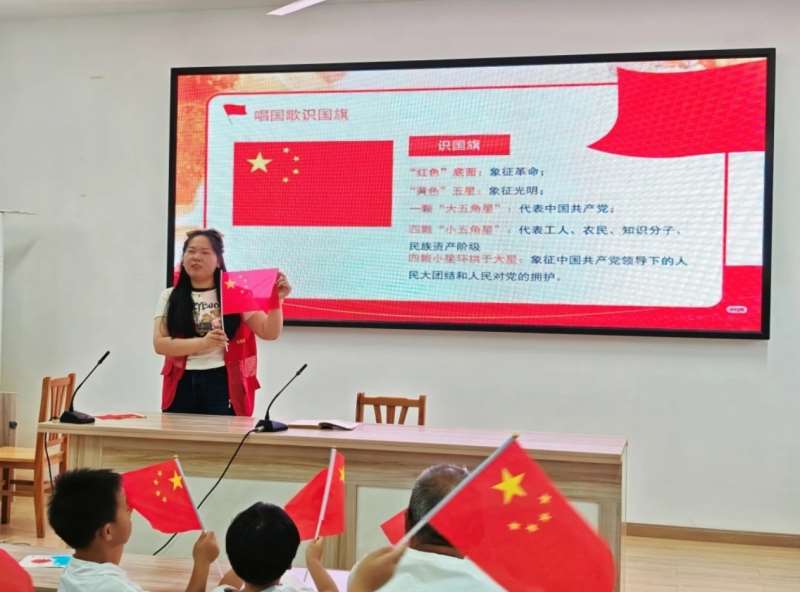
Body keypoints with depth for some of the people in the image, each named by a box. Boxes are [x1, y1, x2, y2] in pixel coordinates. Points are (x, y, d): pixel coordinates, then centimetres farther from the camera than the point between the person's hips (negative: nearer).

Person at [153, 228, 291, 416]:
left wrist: (277, 300, -15)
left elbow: (269, 332, 3)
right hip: (182, 385, 1)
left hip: (224, 384, -1)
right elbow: (159, 344, -1)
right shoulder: (169, 297, 9)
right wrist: (203, 343, -15)